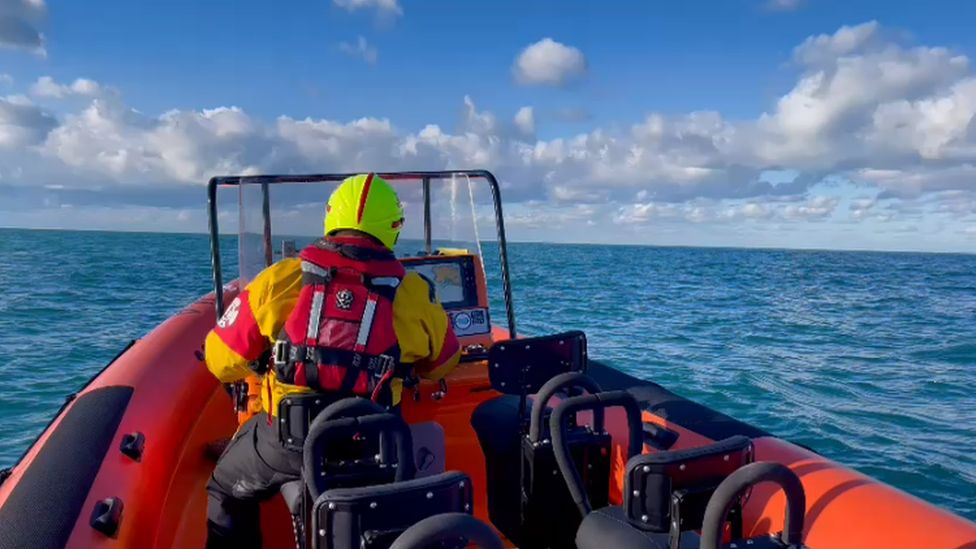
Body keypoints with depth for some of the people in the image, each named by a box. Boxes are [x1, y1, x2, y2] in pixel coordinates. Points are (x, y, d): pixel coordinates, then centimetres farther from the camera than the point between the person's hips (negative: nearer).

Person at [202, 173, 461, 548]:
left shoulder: (278, 279, -6)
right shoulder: (415, 294, -5)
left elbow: (221, 362, 4)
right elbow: (444, 364, 13)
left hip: (287, 440, 0)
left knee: (225, 493, 32)